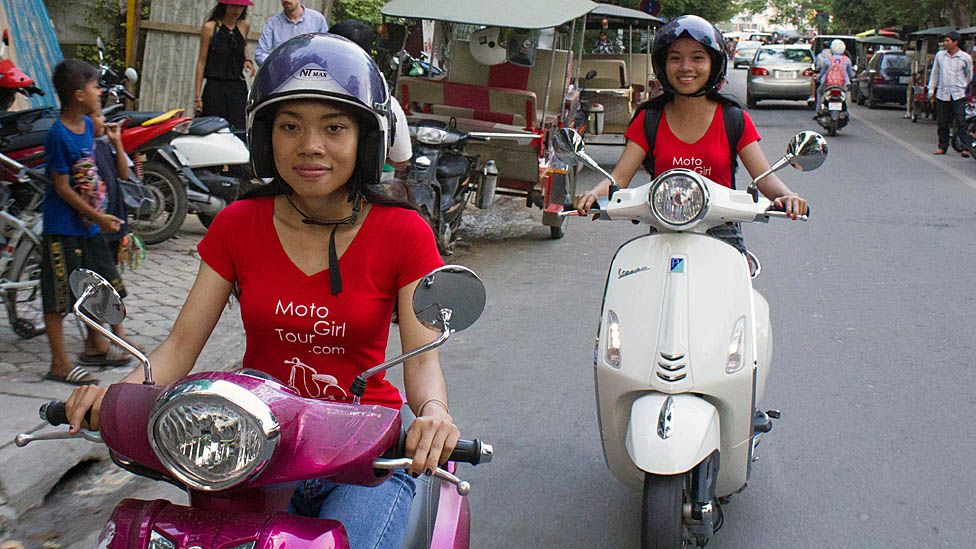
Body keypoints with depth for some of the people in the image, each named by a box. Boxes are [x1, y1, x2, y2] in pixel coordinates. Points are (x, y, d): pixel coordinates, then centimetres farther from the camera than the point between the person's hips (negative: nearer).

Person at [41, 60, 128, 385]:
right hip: (63, 229, -9)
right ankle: (59, 364, 8)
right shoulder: (59, 136, -19)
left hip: (89, 225, 9)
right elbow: (62, 188, -18)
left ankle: (95, 345, 36)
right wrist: (99, 217, -16)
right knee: (59, 296, 0)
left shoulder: (88, 125, 6)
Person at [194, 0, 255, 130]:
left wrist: (247, 60, 7)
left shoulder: (244, 26, 8)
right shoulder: (210, 27, -3)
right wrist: (197, 97, -4)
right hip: (215, 88, -3)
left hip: (238, 89, 3)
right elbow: (201, 62, -1)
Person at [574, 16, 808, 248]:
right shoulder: (649, 120, 8)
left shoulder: (735, 120, 6)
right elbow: (619, 177, 0)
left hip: (721, 232, 0)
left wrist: (786, 196, -22)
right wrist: (593, 193, -22)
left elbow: (765, 178, 0)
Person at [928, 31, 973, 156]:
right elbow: (935, 73, 15)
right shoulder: (940, 55, 7)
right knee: (943, 123, 6)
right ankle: (942, 147, 16)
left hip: (958, 95, -3)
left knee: (961, 122, -8)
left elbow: (969, 76, 12)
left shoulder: (965, 58, 0)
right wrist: (931, 90, 12)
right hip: (942, 94, 3)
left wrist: (964, 87, 14)